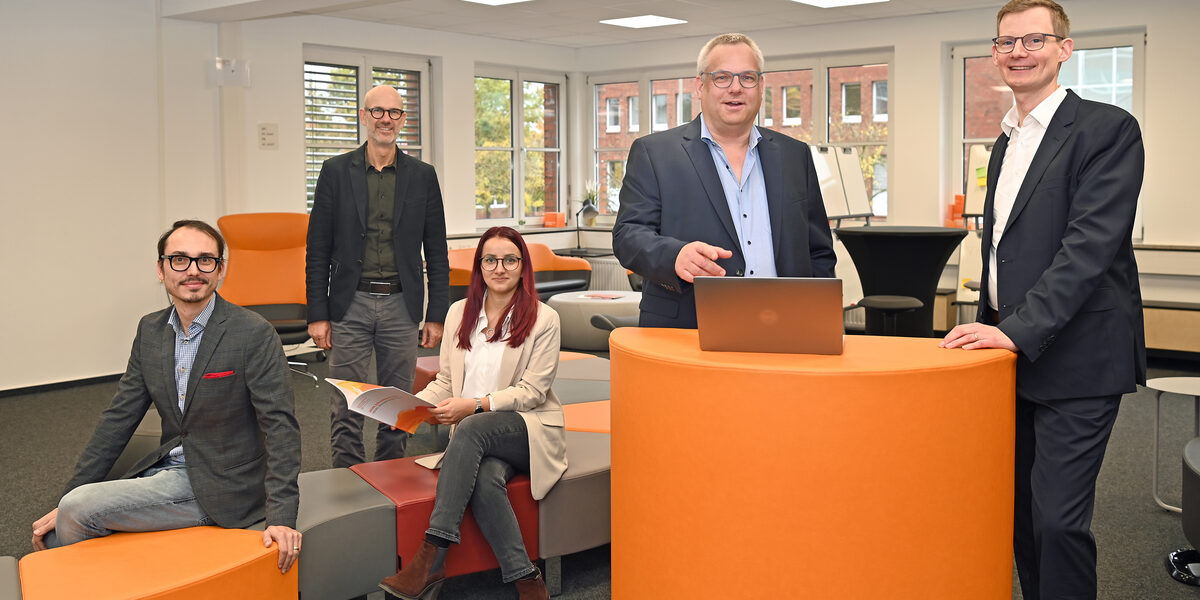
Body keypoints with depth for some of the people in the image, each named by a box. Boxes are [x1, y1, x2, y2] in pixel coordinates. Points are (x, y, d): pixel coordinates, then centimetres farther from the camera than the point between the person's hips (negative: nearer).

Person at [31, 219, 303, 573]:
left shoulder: (254, 334, -14)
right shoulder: (150, 331, 7)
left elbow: (280, 425, -17)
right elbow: (119, 418, 10)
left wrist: (281, 517, -25)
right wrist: (69, 499, 6)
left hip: (217, 486, -6)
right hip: (167, 469, 6)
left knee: (79, 510, -16)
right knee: (57, 531, -6)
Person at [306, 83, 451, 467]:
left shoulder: (423, 177, 5)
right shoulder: (336, 171, 2)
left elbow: (436, 252, 7)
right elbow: (318, 249, 2)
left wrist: (437, 315, 2)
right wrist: (317, 314, -3)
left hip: (401, 306, 1)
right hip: (350, 304, -1)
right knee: (345, 410, 2)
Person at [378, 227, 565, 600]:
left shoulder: (543, 319, -1)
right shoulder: (459, 313, 13)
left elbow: (532, 391, -7)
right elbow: (445, 382, 15)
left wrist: (475, 406, -20)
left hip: (528, 429, -3)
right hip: (475, 439, 3)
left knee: (471, 429, -36)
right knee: (485, 478, -33)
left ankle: (431, 560, -38)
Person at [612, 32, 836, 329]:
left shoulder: (795, 156, 18)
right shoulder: (653, 153, 8)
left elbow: (820, 254, 20)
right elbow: (628, 235, -1)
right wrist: (676, 256, -21)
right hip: (685, 336, -3)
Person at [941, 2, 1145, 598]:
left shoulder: (1107, 129, -10)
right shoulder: (1007, 141, 16)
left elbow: (1090, 246, -20)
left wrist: (1019, 330, -26)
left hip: (1075, 359, -8)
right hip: (1015, 354, 8)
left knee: (1058, 519, -9)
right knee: (1022, 510, 15)